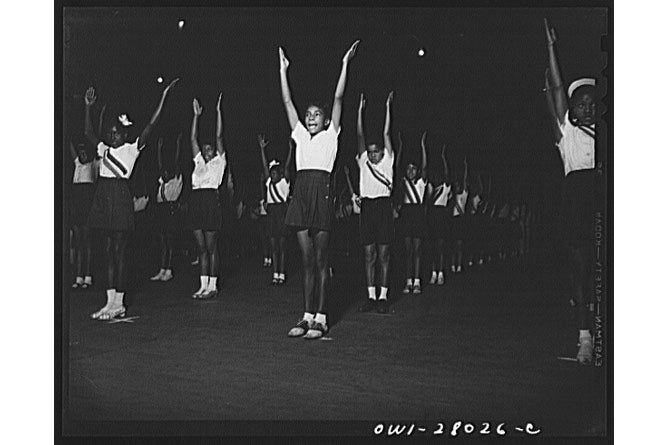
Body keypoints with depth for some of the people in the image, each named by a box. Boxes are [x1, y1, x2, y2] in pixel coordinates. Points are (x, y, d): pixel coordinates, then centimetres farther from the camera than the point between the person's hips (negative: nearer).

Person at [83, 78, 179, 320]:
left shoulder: (132, 149, -1)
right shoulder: (104, 149, 16)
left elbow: (151, 124, -7)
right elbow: (88, 132, 18)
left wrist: (163, 96, -12)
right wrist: (88, 107, 12)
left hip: (121, 197, -6)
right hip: (104, 196, 6)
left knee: (118, 251, -4)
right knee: (109, 250, 7)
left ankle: (119, 302, 1)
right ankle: (112, 302, 12)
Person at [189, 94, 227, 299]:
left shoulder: (219, 161, 8)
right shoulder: (199, 161, 21)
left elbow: (219, 136, 2)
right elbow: (193, 139, 18)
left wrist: (218, 111, 1)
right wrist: (196, 116, 16)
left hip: (211, 200, -6)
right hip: (195, 200, 6)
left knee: (211, 247, -3)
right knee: (201, 247, 7)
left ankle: (212, 285, 1)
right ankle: (203, 285, 10)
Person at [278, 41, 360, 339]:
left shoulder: (330, 135, 10)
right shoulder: (300, 135, 19)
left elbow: (338, 98, 5)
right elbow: (287, 102, 21)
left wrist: (344, 65, 4)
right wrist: (283, 70, 22)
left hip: (321, 193, -4)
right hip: (300, 193, 4)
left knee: (320, 260, -1)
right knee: (307, 260, 6)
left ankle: (320, 318, 2)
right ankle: (307, 316, 10)